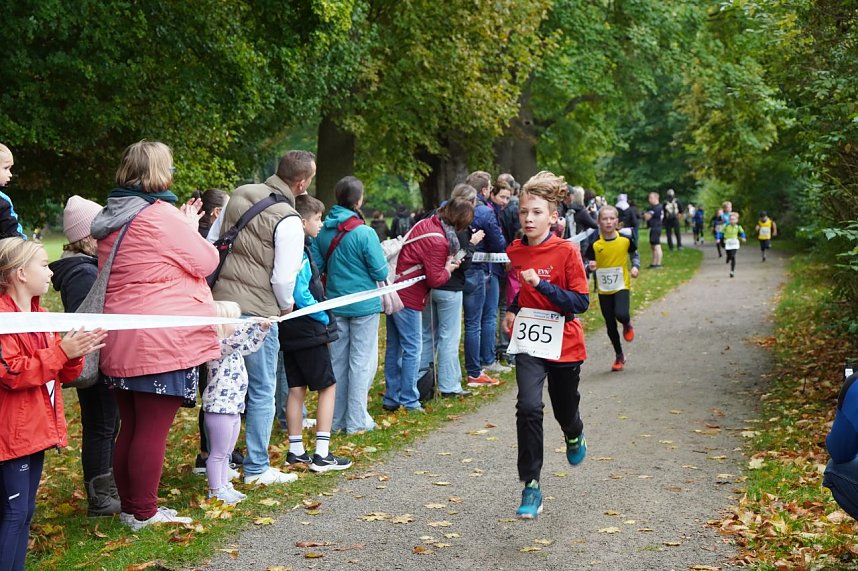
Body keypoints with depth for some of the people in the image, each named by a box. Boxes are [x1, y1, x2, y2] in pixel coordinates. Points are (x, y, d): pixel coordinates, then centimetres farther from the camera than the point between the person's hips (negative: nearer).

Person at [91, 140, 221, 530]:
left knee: (130, 428, 15)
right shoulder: (161, 216, -13)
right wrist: (191, 228, 10)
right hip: (161, 342, -8)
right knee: (153, 431, -1)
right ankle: (144, 513, 6)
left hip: (120, 343, 9)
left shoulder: (112, 219, 13)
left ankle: (129, 506, 24)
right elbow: (206, 262, -6)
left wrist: (182, 226, 22)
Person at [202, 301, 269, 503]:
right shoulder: (218, 346, -18)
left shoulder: (234, 348, 13)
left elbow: (251, 345, 25)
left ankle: (224, 486, 27)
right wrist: (254, 322, -33)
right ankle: (216, 490, 7)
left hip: (233, 407, 10)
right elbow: (236, 337, -35)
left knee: (226, 453, 18)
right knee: (218, 453, 0)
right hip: (219, 409, -10)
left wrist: (263, 328, 13)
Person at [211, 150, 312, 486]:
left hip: (220, 302, 7)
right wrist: (286, 306, 6)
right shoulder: (288, 221, -14)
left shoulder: (240, 194, 8)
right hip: (257, 312, -7)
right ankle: (257, 469, 11)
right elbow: (283, 278, -14)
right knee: (261, 392, 5)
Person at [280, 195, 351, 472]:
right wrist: (325, 318, -12)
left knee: (296, 389, 13)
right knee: (328, 386, -1)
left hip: (290, 333, 9)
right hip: (309, 332, -9)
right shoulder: (299, 252, -18)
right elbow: (301, 295, -25)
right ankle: (322, 454, -2)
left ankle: (296, 450, 19)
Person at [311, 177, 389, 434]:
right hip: (364, 304, -5)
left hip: (335, 304, 5)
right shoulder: (364, 233, -17)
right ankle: (356, 421, 5)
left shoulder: (323, 230, -1)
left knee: (337, 361, 13)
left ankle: (336, 420, 19)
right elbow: (381, 272, -12)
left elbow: (316, 266, 5)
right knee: (362, 362, 3)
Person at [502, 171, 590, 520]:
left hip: (564, 345, -2)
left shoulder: (566, 252, -13)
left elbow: (581, 302, -17)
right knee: (528, 407, -18)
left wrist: (541, 284, -27)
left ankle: (574, 435, 56)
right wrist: (511, 311, 4)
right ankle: (531, 486, -13)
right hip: (528, 342, 2)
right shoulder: (514, 252, 0)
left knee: (564, 410, 16)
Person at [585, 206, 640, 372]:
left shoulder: (625, 239, -7)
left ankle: (627, 325, 13)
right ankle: (619, 356, 27)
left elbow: (634, 254, 11)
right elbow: (589, 263, -2)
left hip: (622, 285, -1)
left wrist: (636, 266, -7)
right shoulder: (595, 244, -9)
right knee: (610, 325, 8)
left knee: (621, 315, -25)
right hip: (604, 289, 1)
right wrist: (590, 267, -24)